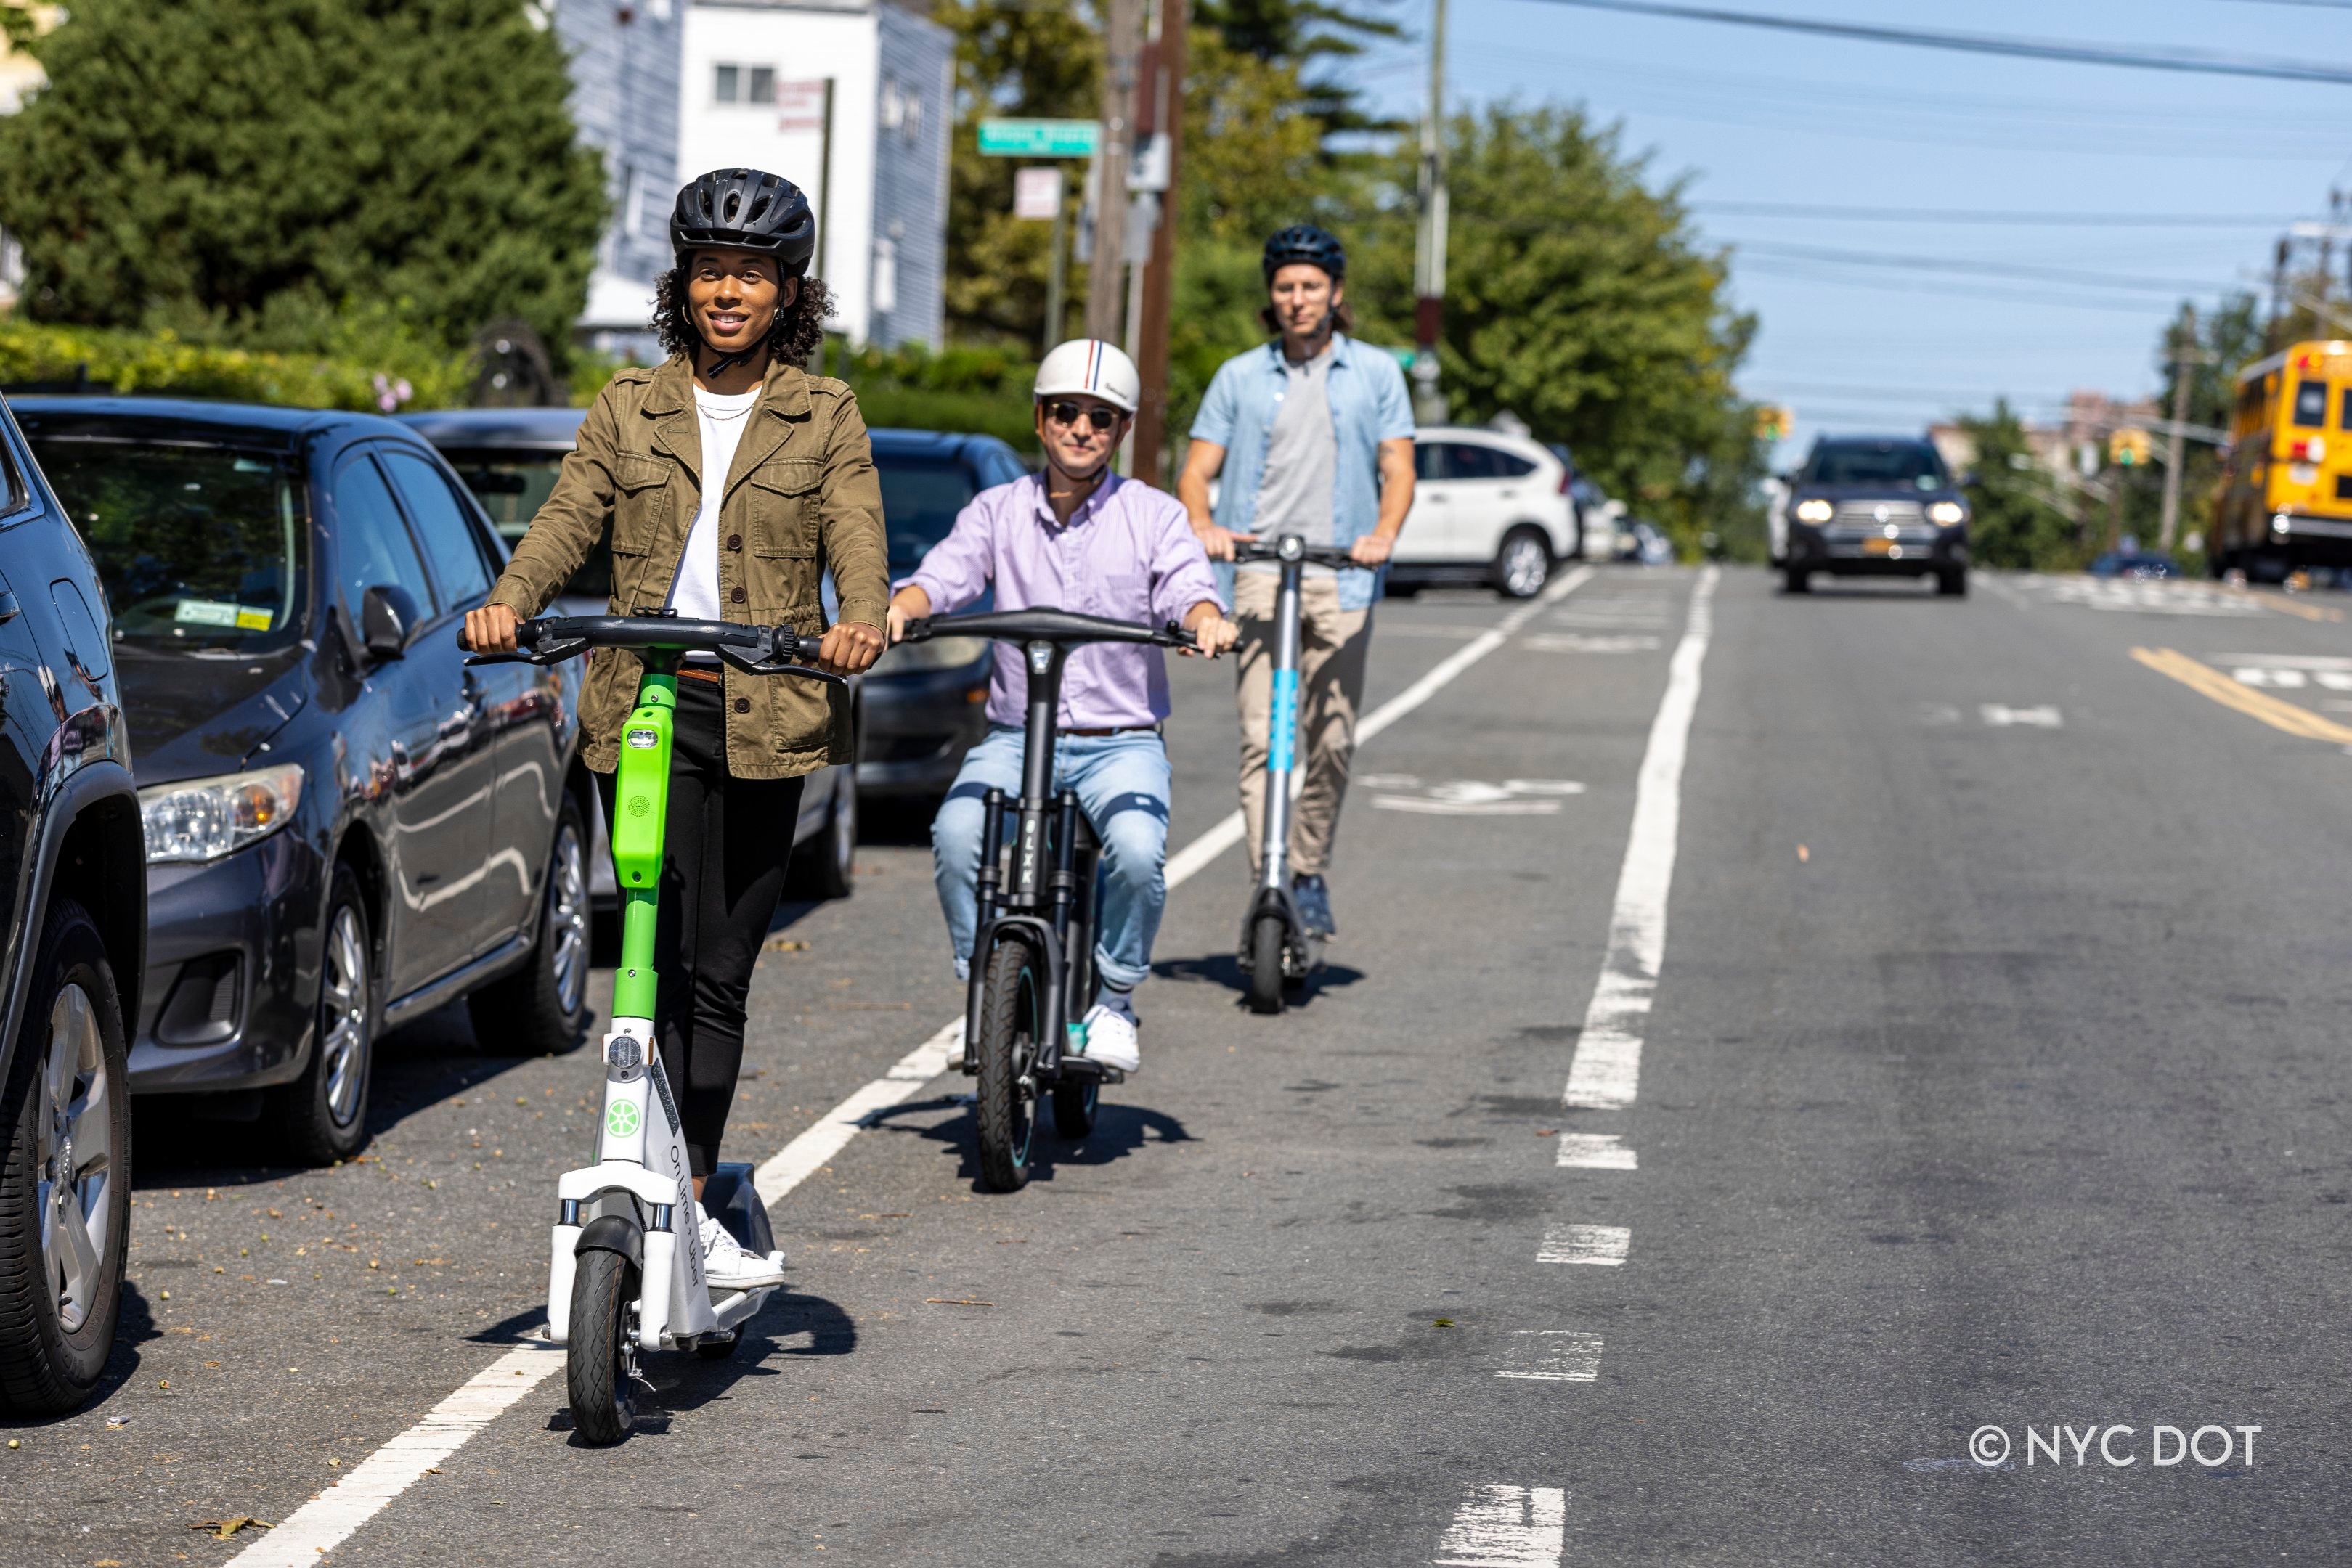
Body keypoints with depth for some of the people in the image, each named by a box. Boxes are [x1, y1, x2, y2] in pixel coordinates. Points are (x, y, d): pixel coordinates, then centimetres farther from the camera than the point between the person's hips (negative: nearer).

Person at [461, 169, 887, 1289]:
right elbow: (566, 524, 2)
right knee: (669, 967, -8)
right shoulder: (630, 408, 12)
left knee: (720, 975, 3)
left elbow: (856, 543, -3)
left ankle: (683, 1202, 11)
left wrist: (860, 624, -25)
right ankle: (688, 1213, -8)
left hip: (765, 721, 0)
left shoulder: (824, 417, 9)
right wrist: (508, 602, -18)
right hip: (640, 710, 0)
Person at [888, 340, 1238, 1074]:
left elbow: (1186, 587, -10)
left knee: (1137, 849, -30)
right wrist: (900, 606, -27)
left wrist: (1207, 619, -34)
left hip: (1122, 742, -1)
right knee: (957, 834, -28)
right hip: (1015, 735, 1)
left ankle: (1113, 1000, -5)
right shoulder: (998, 511, 9)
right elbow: (944, 575, -4)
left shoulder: (1154, 515, 5)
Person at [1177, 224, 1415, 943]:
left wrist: (1383, 534, -15)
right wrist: (1202, 526, -13)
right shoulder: (1240, 377, 14)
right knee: (1260, 738, -10)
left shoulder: (1375, 373, 12)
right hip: (1259, 571, 0)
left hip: (1341, 579, 0)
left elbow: (1398, 468, 5)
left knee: (1332, 741, 0)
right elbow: (1197, 471, 9)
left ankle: (1310, 876, 17)